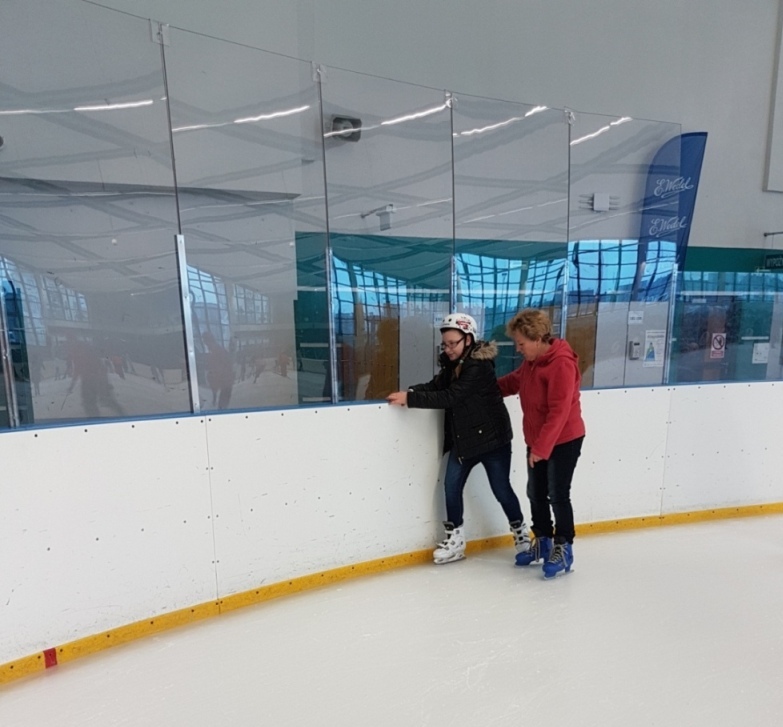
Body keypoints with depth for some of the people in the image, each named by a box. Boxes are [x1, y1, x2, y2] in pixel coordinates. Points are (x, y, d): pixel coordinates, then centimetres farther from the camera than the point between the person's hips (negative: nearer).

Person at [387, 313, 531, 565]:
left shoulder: (479, 366, -24)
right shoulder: (452, 363, 3)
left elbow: (450, 397, -30)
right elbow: (435, 385, -1)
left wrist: (411, 399, -31)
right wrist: (409, 392, -19)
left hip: (492, 437, -7)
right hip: (463, 438, 7)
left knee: (501, 489, 8)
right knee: (452, 486, 4)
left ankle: (521, 531, 34)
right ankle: (455, 539, 21)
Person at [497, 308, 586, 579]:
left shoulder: (562, 364, -25)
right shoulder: (532, 361, 2)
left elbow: (559, 412, -27)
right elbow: (514, 381, 17)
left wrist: (541, 448, -25)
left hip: (564, 441, -8)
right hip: (537, 441, 9)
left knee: (557, 496, 3)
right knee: (536, 493, 15)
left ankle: (563, 549, 23)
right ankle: (543, 542, 33)